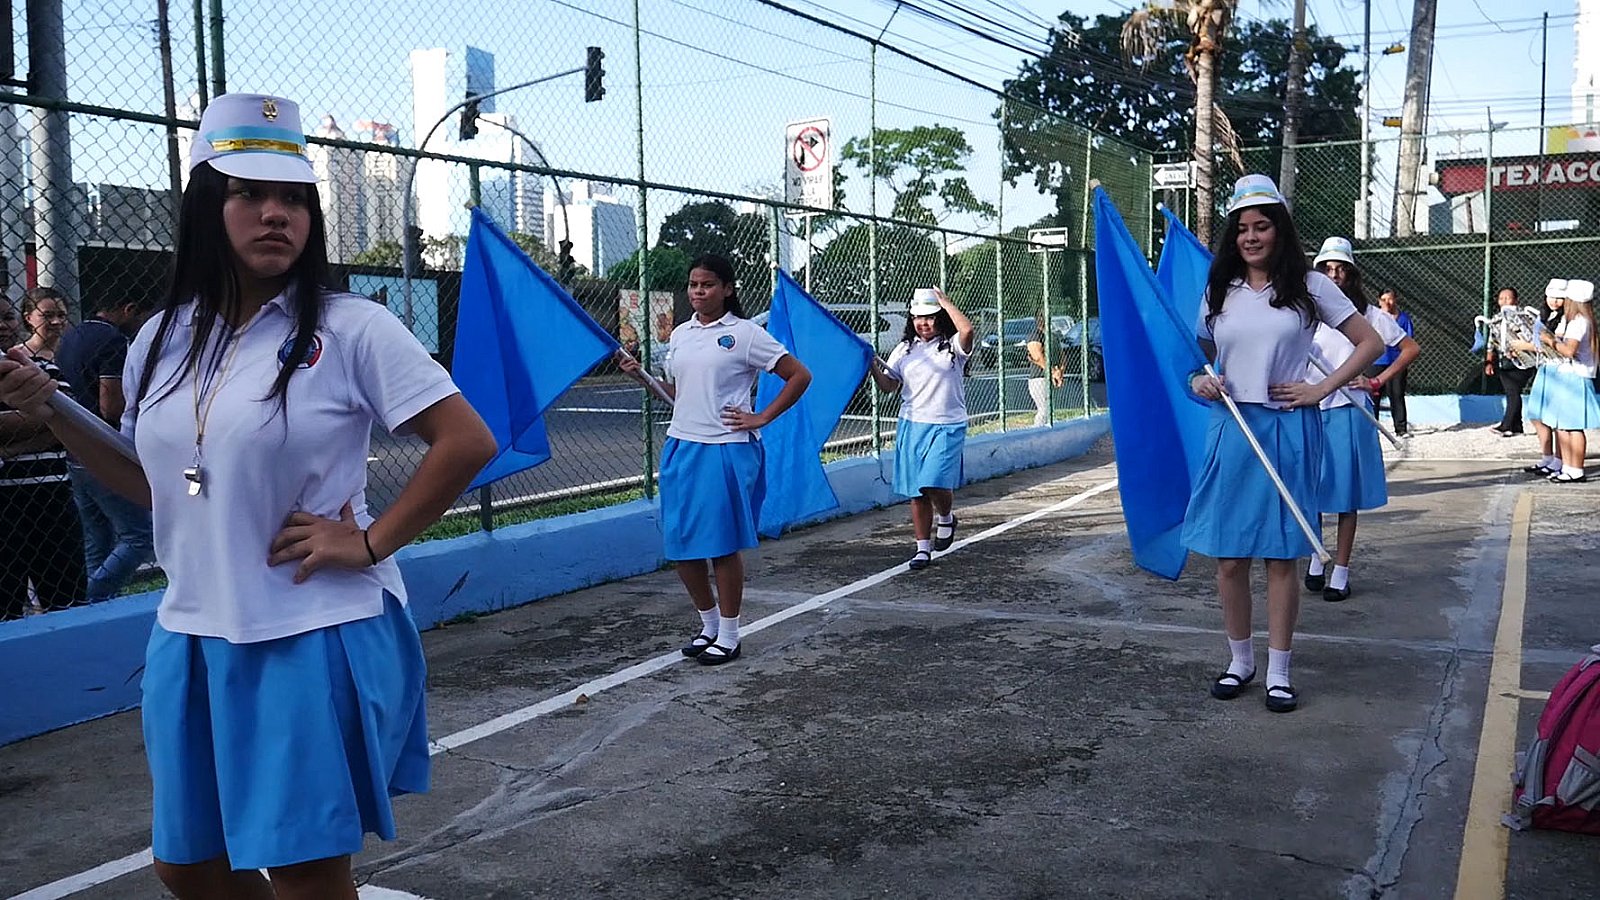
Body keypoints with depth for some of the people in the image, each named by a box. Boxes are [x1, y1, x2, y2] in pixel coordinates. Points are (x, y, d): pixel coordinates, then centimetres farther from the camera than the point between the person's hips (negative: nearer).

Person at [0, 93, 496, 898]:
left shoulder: (351, 329, -11)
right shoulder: (161, 339, 7)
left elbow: (469, 441, -13)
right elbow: (156, 486, 17)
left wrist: (370, 543, -14)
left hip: (314, 641, -6)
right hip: (190, 641, 6)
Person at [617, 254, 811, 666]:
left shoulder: (744, 333, -4)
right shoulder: (679, 335, 14)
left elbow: (799, 376, -3)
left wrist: (762, 418, -7)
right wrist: (641, 376, 7)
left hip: (727, 451, -6)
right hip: (681, 447, 6)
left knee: (723, 546, 0)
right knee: (681, 545, 6)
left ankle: (728, 637, 13)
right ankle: (709, 625, 25)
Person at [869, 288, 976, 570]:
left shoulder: (952, 346, -3)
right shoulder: (905, 349, 10)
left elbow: (968, 330, -25)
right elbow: (889, 385, 10)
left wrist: (945, 302, -15)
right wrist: (874, 367, -9)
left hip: (947, 427, -4)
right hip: (911, 426, 4)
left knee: (934, 482, -19)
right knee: (916, 493, 7)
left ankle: (946, 517, 15)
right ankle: (923, 548, 19)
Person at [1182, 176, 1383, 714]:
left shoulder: (1309, 286, 1)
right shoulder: (1219, 291, 9)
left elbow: (1370, 343, 4)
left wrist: (1322, 389, -6)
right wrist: (1199, 382, -6)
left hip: (1288, 432, -2)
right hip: (1231, 431, 3)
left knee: (1281, 557, 2)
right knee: (1229, 558, 4)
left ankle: (1279, 671, 12)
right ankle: (1240, 660, 20)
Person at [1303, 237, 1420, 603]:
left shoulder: (1367, 313, 4)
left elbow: (1412, 349, 8)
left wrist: (1377, 382, 0)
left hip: (1348, 412, -1)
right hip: (1310, 411, 1)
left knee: (1346, 492, 1)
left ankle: (1340, 573, 7)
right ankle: (1315, 560, 21)